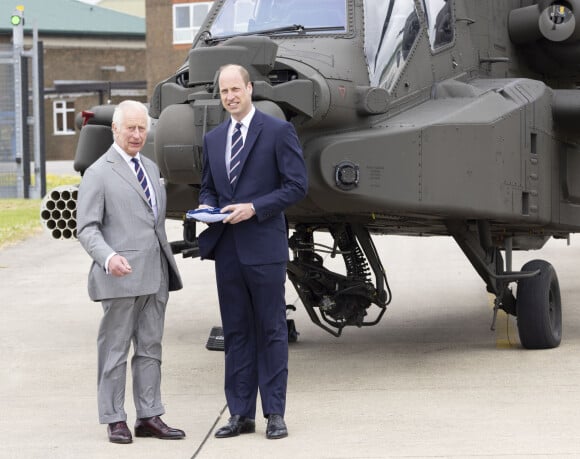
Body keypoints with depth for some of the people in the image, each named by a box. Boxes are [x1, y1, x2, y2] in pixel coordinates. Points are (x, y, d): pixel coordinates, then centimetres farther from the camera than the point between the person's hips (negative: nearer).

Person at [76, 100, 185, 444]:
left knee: (150, 348, 9)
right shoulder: (99, 174, -5)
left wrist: (169, 266, 19)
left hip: (155, 276, 7)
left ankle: (149, 417, 13)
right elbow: (87, 228, -10)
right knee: (115, 350, 1)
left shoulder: (151, 168, 17)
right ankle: (115, 419, 7)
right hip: (121, 276, -7)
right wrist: (109, 257, -27)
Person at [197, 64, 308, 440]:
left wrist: (254, 207, -16)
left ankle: (275, 413, 6)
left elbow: (297, 185, -7)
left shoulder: (278, 131, -3)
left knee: (271, 330, 0)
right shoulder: (213, 139, 15)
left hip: (264, 247, -5)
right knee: (235, 332, 8)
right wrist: (207, 206, 1)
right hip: (227, 249, 6)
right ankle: (240, 414, 13)